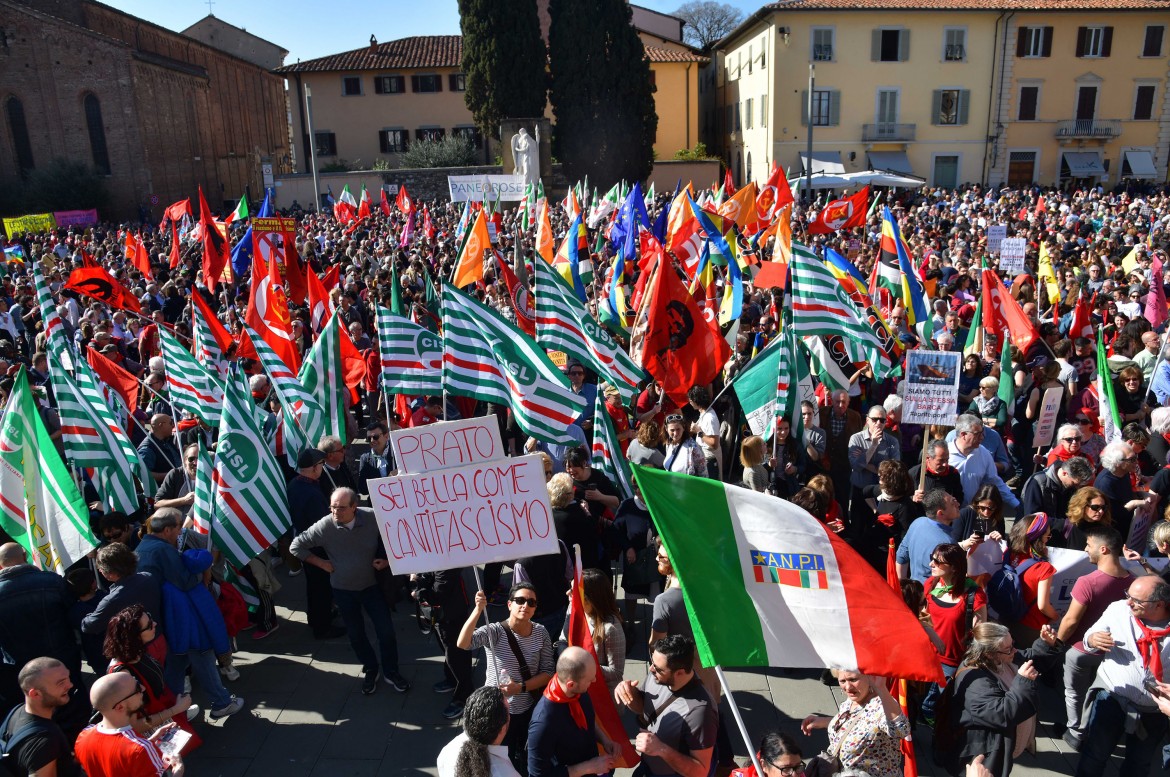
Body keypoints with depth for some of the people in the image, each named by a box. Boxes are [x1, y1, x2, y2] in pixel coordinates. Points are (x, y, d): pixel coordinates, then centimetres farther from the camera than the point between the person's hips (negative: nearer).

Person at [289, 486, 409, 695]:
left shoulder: (373, 518, -23)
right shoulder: (324, 526, -23)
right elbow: (296, 546, -8)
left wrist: (386, 558, -12)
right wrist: (322, 563, -10)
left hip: (372, 584, 0)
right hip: (344, 590, 0)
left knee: (386, 631, 3)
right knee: (356, 635, 14)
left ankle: (390, 672, 26)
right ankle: (370, 670, 39)